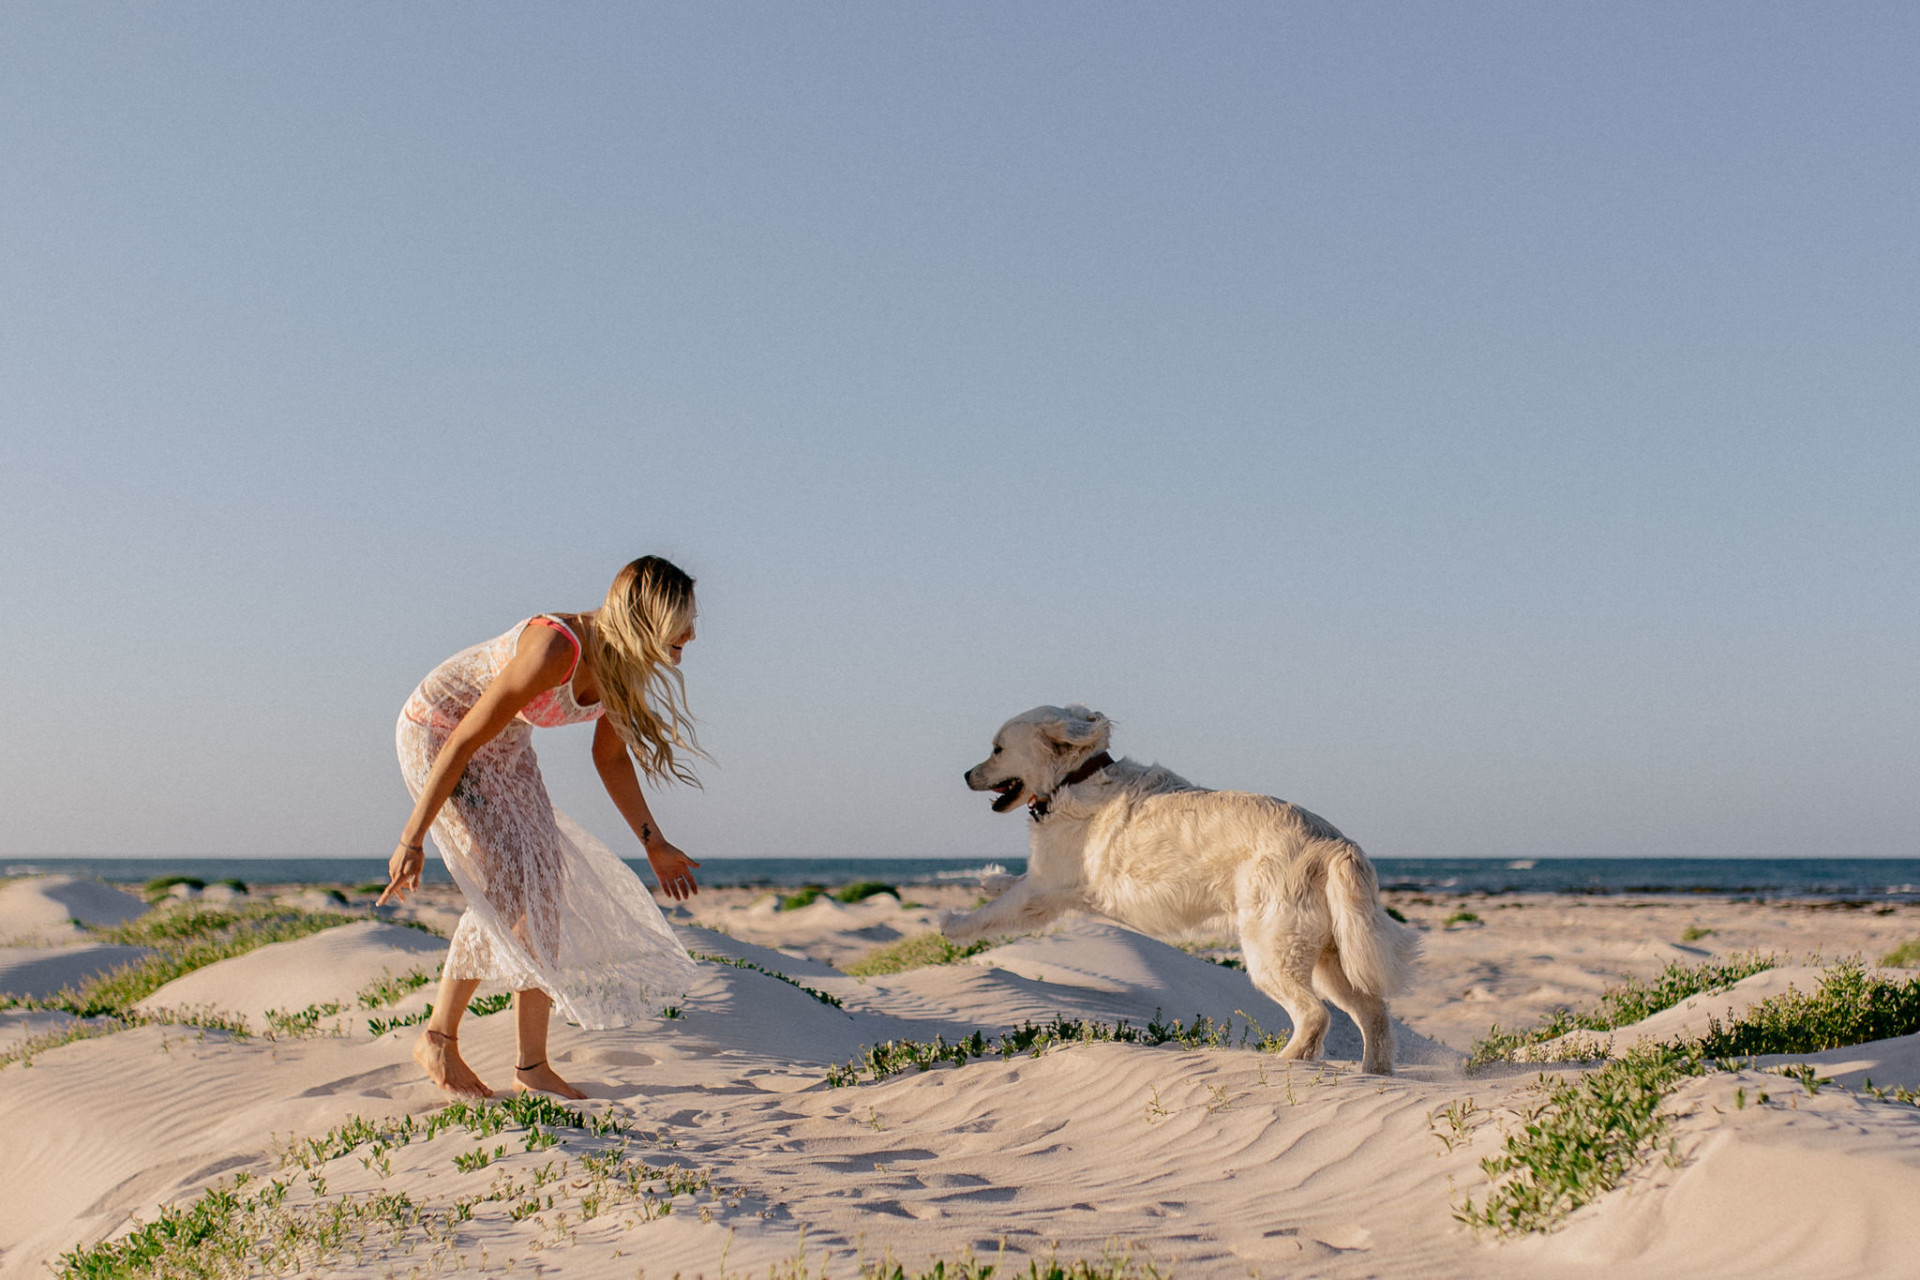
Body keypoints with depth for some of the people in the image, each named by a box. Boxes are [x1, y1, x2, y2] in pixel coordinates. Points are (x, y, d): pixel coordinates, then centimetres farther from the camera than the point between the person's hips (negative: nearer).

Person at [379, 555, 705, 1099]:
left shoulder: (622, 662, -11)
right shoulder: (555, 650, -35)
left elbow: (610, 755, 6)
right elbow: (466, 740, -30)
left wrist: (653, 843, 8)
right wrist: (412, 838, -27)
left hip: (505, 744, 8)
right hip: (437, 731, -8)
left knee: (544, 884, 0)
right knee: (504, 884, -15)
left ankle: (533, 1065, 4)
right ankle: (438, 1039, 0)